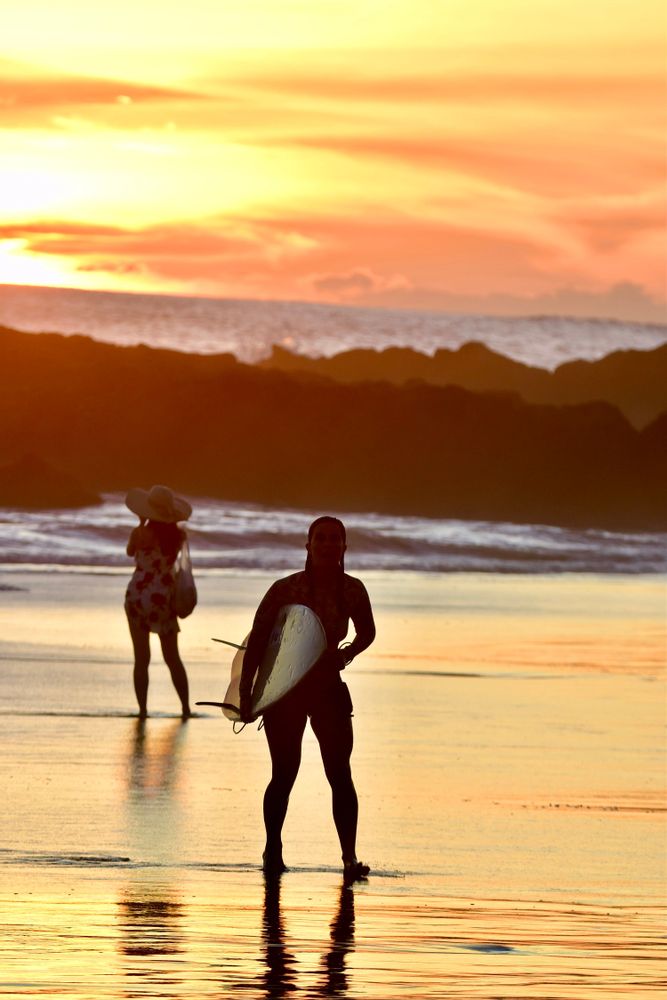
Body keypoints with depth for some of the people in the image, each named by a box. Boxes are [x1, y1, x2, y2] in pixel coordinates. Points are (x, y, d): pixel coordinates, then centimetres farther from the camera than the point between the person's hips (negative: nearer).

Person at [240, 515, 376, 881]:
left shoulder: (352, 590, -4)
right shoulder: (285, 590, -14)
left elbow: (367, 633, 16)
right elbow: (256, 641, -9)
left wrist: (347, 654, -2)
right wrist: (245, 694, -11)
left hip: (328, 687, 2)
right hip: (284, 688, -2)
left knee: (340, 774, -8)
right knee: (284, 775, 4)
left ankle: (350, 858, -8)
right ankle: (273, 849, 24)